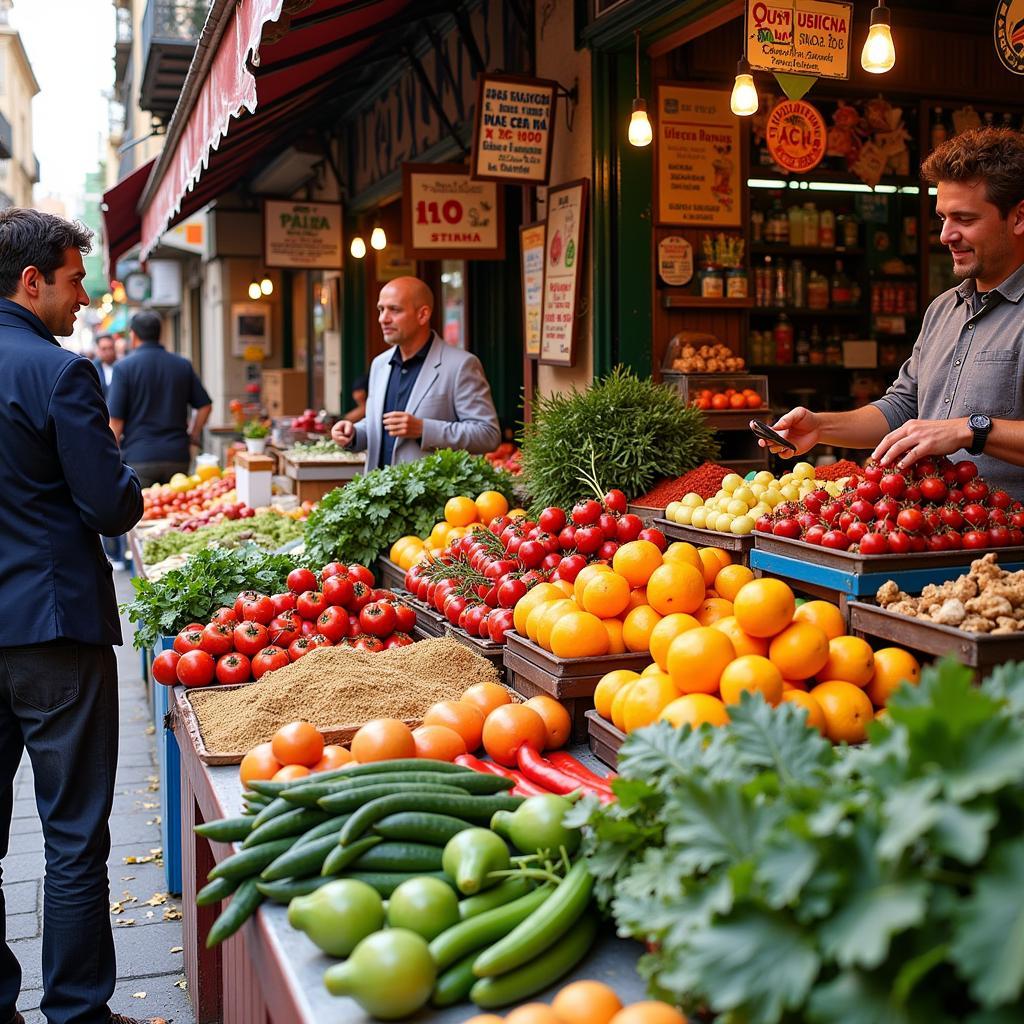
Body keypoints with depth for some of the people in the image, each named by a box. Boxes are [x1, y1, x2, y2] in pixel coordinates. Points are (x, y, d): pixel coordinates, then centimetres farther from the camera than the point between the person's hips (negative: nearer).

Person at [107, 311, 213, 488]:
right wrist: (193, 435, 21)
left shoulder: (124, 367, -3)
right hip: (177, 455, 3)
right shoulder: (183, 365, 8)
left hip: (139, 457, -3)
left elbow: (116, 419, -5)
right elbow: (205, 405, 10)